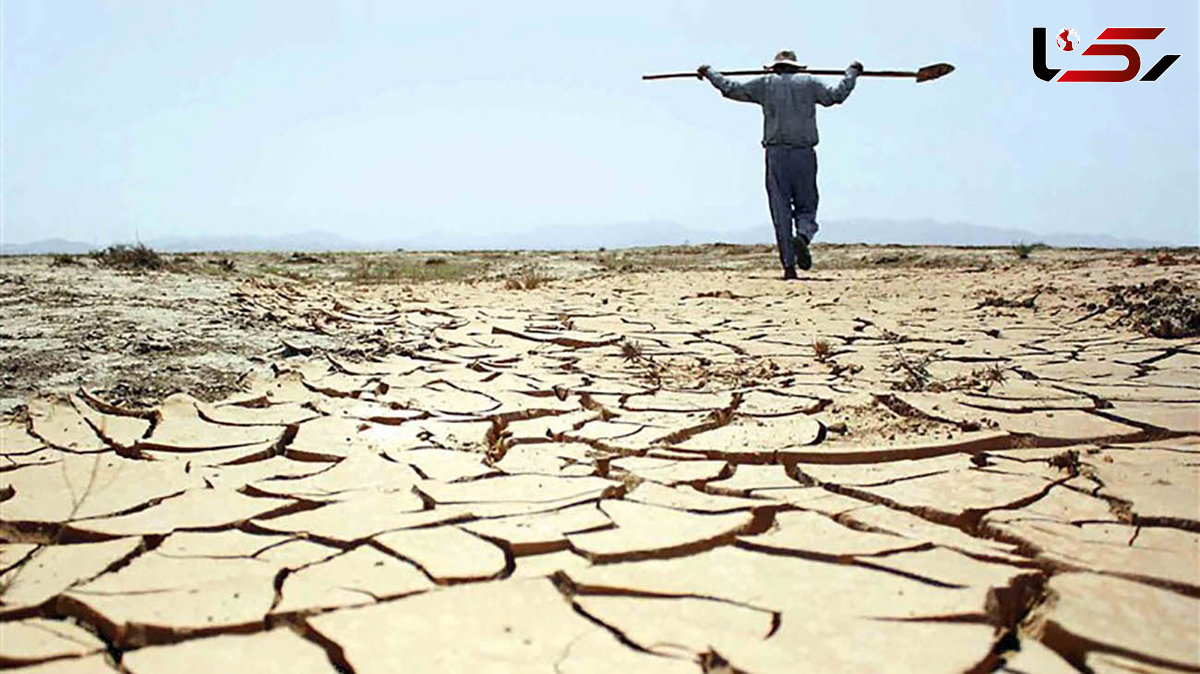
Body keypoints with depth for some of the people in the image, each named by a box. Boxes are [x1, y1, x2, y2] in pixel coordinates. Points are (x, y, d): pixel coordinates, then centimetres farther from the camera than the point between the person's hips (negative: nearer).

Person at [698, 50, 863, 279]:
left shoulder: (765, 84, 10)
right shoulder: (808, 82, 10)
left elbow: (731, 89, 9)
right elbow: (836, 95, 9)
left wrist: (709, 72, 24)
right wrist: (852, 72, 25)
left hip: (776, 154, 0)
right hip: (804, 154, 0)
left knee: (780, 210, 2)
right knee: (806, 207, 9)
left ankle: (788, 265, -2)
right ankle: (803, 236, -25)